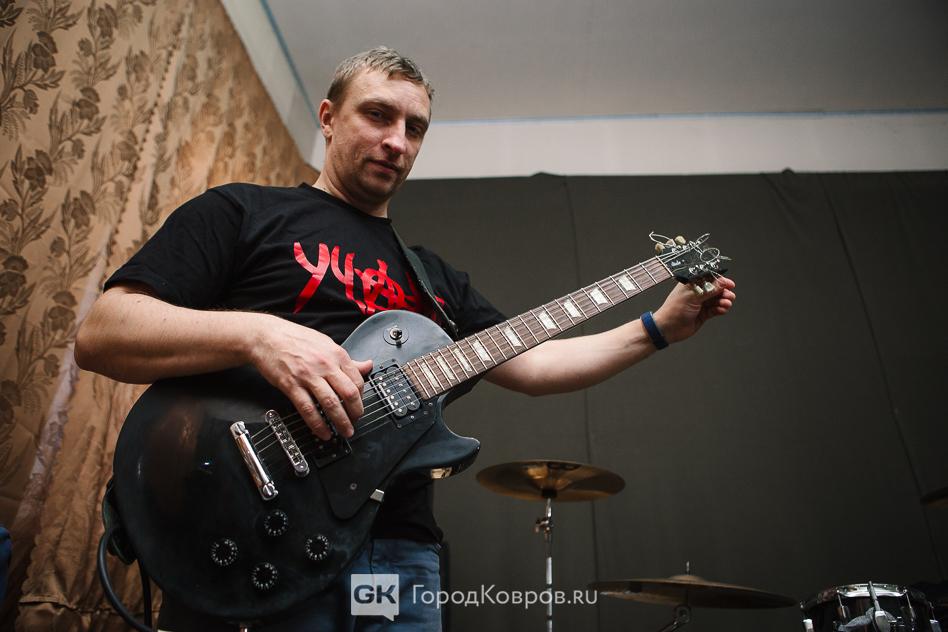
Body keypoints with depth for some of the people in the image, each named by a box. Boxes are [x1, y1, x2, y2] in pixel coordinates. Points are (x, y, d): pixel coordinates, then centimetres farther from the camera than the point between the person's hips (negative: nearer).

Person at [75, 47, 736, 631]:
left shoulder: (435, 275, 18)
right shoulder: (242, 212, 3)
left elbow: (529, 364, 16)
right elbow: (99, 333, -5)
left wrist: (660, 327, 10)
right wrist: (256, 333, -22)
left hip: (400, 553, 5)